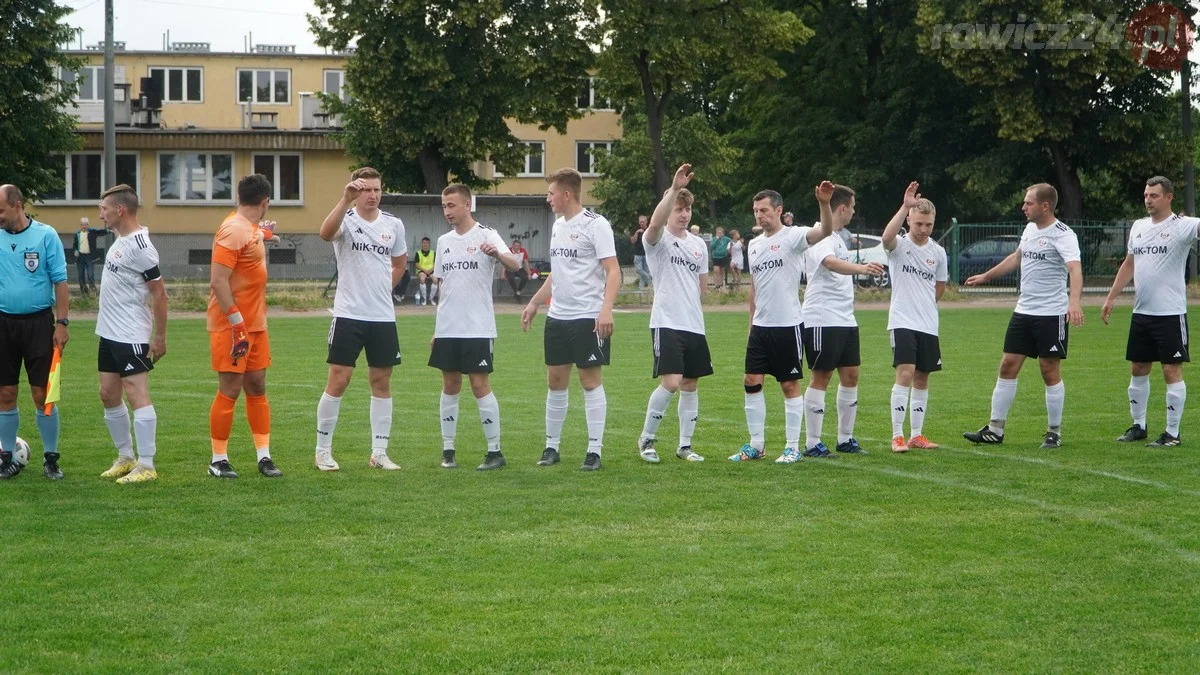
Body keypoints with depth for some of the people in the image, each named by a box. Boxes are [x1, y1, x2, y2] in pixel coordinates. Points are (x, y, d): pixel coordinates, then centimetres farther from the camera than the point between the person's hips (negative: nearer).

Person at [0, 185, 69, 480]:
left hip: (38, 322, -3)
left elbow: (60, 281, -3)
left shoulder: (45, 235, -4)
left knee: (42, 394, -1)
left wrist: (62, 322, -8)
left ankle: (50, 459, 9)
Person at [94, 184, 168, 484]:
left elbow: (159, 294, -17)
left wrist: (160, 338, -16)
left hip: (131, 336, -10)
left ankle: (146, 465, -7)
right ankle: (125, 457, 24)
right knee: (109, 395, 14)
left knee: (136, 394, -8)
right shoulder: (121, 240, 11)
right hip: (110, 333, 10)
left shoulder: (140, 246, -18)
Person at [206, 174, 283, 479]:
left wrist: (263, 232, 50)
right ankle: (218, 460, 6)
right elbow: (218, 281, -22)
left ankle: (264, 456, 13)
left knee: (257, 387, 9)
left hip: (254, 325, 9)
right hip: (232, 326, -9)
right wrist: (237, 323, -24)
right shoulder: (233, 231, -17)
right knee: (230, 390, -3)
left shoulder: (250, 228, 11)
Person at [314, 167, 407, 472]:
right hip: (348, 315, -4)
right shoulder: (346, 220, -6)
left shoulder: (394, 225, 7)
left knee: (382, 381, 7)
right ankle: (323, 451, 6)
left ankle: (379, 452, 14)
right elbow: (326, 233, -31)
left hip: (383, 317, 4)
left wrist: (381, 287, 13)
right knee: (337, 381, -4)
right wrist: (346, 199, -41)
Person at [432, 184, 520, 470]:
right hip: (448, 329, 5)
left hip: (478, 328, -5)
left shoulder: (486, 236, -5)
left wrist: (498, 254, -43)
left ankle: (495, 451, 1)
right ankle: (448, 450, 12)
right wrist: (437, 330, 17)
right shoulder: (444, 241, 13)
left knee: (480, 384, -6)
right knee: (450, 385, 7)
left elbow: (515, 265, -20)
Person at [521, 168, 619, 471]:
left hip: (588, 318, -7)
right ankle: (551, 446, 16)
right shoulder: (558, 225, 14)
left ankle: (595, 450, 2)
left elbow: (613, 271, -16)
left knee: (590, 380, -3)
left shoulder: (595, 224, -11)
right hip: (557, 316, 7)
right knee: (555, 380, 8)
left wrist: (606, 308, -27)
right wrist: (535, 302, 23)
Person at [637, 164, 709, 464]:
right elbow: (655, 223, -29)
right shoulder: (659, 240, -5)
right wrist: (675, 188, -37)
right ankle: (646, 439, 1)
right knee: (670, 382, -15)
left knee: (690, 385, 8)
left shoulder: (699, 244, 13)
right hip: (666, 323, -6)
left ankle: (685, 445, 17)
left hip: (694, 325, 6)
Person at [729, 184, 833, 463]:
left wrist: (824, 203, -45)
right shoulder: (753, 244, 13)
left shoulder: (792, 237, -9)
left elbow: (824, 231, -28)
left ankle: (793, 447, 6)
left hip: (788, 325, -7)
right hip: (760, 326, 7)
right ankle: (756, 445, 13)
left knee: (790, 385, 0)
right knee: (751, 382, 4)